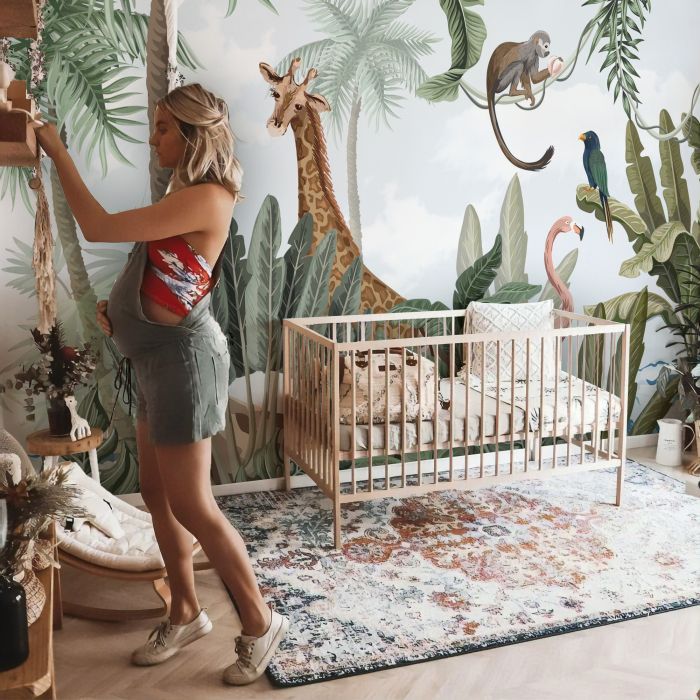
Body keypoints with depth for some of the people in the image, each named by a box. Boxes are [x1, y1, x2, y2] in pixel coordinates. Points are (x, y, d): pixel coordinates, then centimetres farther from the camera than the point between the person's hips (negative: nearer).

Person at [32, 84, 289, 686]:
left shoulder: (207, 199, -19)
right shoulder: (187, 194, 12)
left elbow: (98, 228, -21)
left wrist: (58, 153, -11)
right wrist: (119, 305, 5)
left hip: (183, 356, -10)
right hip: (160, 355, 10)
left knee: (192, 507, -2)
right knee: (157, 494, 16)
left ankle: (260, 623, 13)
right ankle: (186, 614, 31)